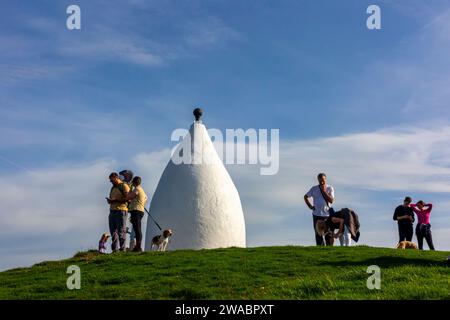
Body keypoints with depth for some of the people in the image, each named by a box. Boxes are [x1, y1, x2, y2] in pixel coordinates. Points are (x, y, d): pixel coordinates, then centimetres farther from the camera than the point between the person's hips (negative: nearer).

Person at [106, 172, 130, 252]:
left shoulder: (124, 186, -1)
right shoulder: (113, 188, 24)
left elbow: (127, 198, -12)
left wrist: (115, 200, -16)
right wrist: (109, 200, 7)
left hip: (121, 210, -8)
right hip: (112, 211, 8)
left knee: (121, 232, -7)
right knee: (113, 231, 5)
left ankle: (122, 249, -5)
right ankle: (115, 249, 8)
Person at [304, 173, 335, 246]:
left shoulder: (330, 188, 1)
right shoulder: (314, 189, 3)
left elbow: (331, 200, -12)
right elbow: (305, 197, 14)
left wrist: (324, 191, -15)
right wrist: (310, 206, 3)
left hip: (327, 215, -1)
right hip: (317, 215, 1)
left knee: (329, 234, 2)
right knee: (318, 234, 3)